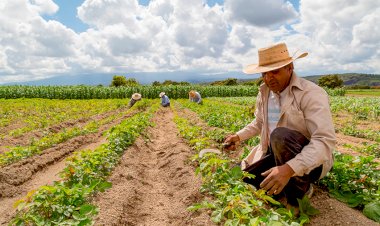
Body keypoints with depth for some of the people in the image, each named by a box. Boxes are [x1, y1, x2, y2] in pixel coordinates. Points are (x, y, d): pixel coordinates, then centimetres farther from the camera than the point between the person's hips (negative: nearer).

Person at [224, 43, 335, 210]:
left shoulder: (312, 94, -21)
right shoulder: (264, 93, 2)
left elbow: (325, 141, -31)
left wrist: (289, 169, -44)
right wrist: (239, 136, 0)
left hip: (310, 161, -6)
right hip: (275, 155, 6)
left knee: (280, 135, -37)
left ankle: (300, 190, -12)